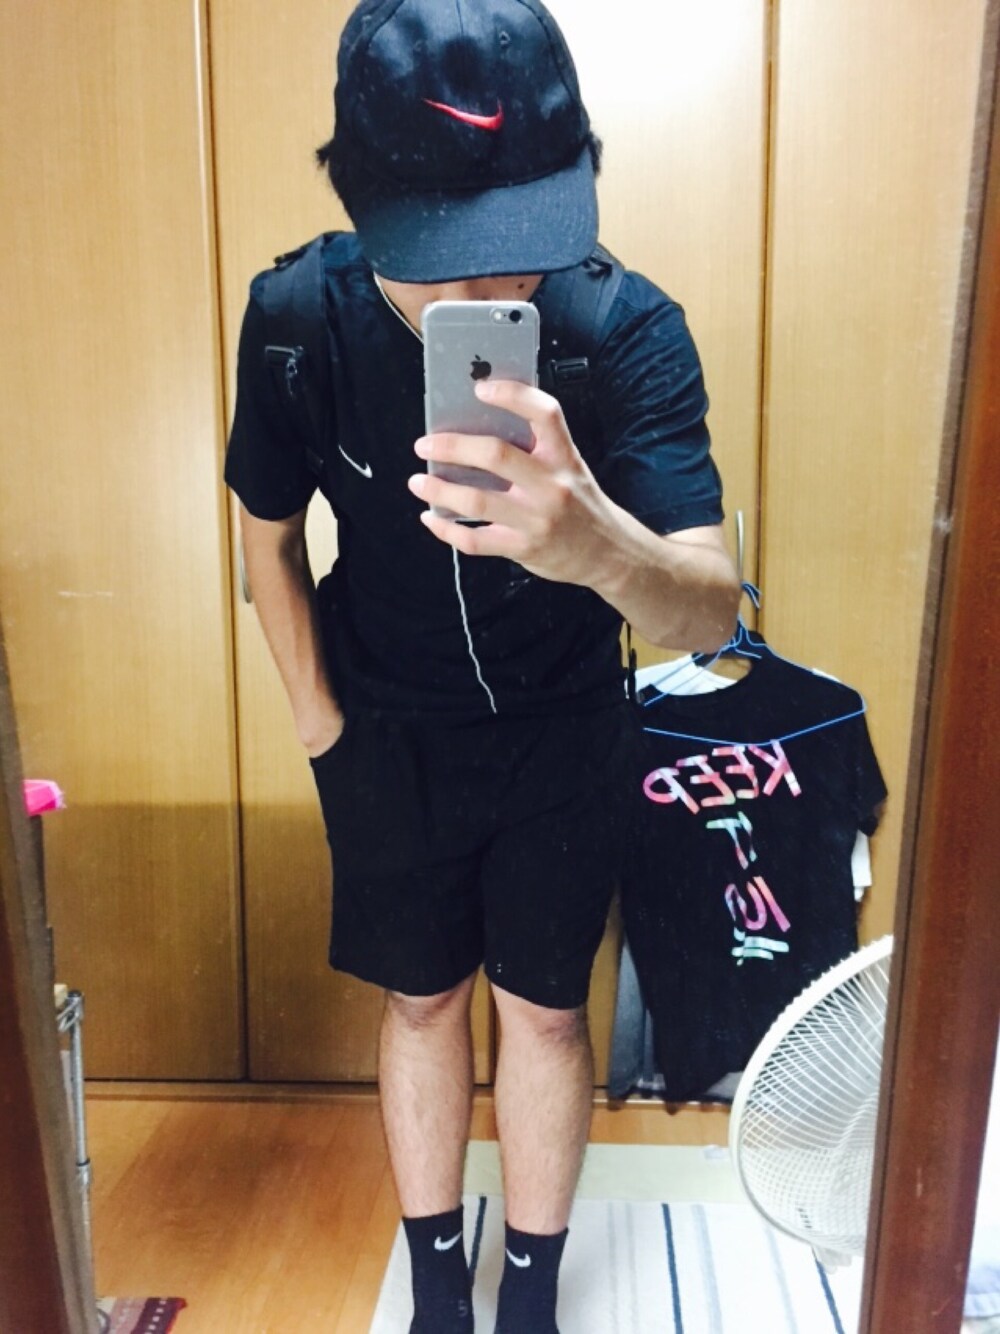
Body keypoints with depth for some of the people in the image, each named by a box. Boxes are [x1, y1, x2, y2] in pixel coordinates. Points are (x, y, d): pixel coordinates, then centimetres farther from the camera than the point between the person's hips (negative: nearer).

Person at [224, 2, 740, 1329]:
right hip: (388, 732, 1)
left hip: (564, 730, -1)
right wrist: (317, 719, 1)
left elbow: (711, 609, -35)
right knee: (421, 999, 15)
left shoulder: (631, 331, -26)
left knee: (545, 1009, 12)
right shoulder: (299, 318, -21)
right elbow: (269, 530, -4)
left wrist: (598, 544, -57)